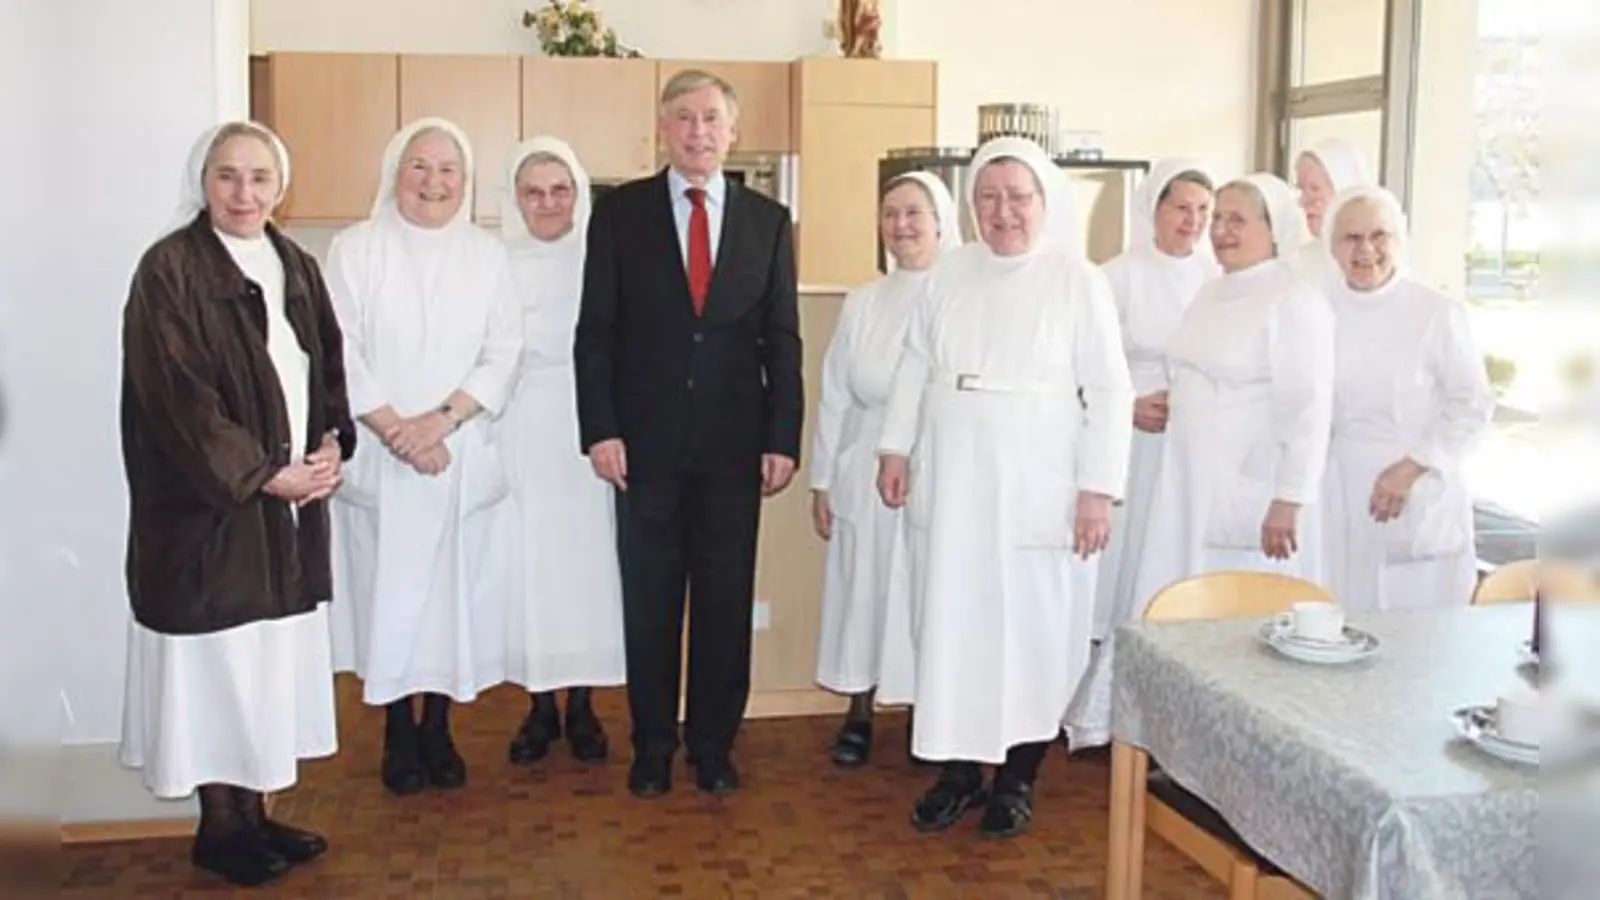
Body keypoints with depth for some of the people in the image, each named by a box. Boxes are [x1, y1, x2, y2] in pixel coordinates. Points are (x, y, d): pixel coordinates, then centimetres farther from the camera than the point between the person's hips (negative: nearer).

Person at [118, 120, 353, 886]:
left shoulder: (296, 266, 10)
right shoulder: (170, 269, -11)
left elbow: (329, 369, 14)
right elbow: (176, 394, -17)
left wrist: (332, 445, -4)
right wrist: (260, 474, -17)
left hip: (292, 502, 7)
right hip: (211, 504, -6)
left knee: (271, 657, 11)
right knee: (218, 660, 1)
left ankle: (253, 813, 23)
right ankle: (219, 825, 15)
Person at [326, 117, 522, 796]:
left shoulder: (486, 254, 6)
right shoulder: (356, 248, 0)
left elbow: (503, 354, 0)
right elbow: (341, 354, -5)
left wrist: (442, 419, -13)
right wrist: (395, 429, -13)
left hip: (465, 459, 2)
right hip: (379, 460, -1)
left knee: (453, 591, 5)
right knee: (388, 590, 3)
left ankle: (438, 729, 20)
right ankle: (398, 735, 17)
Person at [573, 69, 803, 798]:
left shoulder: (768, 220, 7)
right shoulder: (619, 212, 3)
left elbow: (782, 340, 6)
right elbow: (595, 332, 1)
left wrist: (782, 439, -1)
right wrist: (600, 430, -8)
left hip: (734, 442, 1)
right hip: (646, 438, -1)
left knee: (727, 600, 7)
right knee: (649, 600, 7)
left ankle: (714, 745, 21)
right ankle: (653, 745, 21)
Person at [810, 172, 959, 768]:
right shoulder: (862, 303, 7)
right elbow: (834, 398, 8)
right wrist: (822, 482, 7)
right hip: (867, 473, 3)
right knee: (864, 588, 9)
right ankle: (859, 713, 23)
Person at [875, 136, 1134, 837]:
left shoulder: (1078, 281, -5)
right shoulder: (950, 272, 7)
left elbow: (1109, 392, -7)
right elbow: (915, 365, 13)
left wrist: (1098, 488, -12)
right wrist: (896, 448, 8)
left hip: (1034, 492, -4)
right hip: (949, 484, 4)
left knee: (1029, 630, 4)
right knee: (948, 624, 8)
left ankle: (1017, 779, 20)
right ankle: (958, 770, 21)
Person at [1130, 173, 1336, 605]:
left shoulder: (1295, 300, -11)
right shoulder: (1210, 293, 13)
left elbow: (1306, 411, -16)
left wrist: (1288, 501, -21)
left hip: (1253, 495, -7)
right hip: (1191, 489, 8)